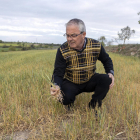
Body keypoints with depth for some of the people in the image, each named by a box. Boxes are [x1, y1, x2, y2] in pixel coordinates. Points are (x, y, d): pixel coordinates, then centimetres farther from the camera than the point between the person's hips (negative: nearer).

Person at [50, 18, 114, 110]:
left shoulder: (96, 46, -14)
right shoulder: (62, 51, -19)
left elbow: (106, 60, 5)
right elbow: (58, 73, -18)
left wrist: (111, 73, -14)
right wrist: (56, 86, -40)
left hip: (90, 81, 2)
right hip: (70, 83, -2)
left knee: (107, 79, -25)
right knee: (65, 97, -31)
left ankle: (94, 105, 0)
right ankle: (70, 101, 10)